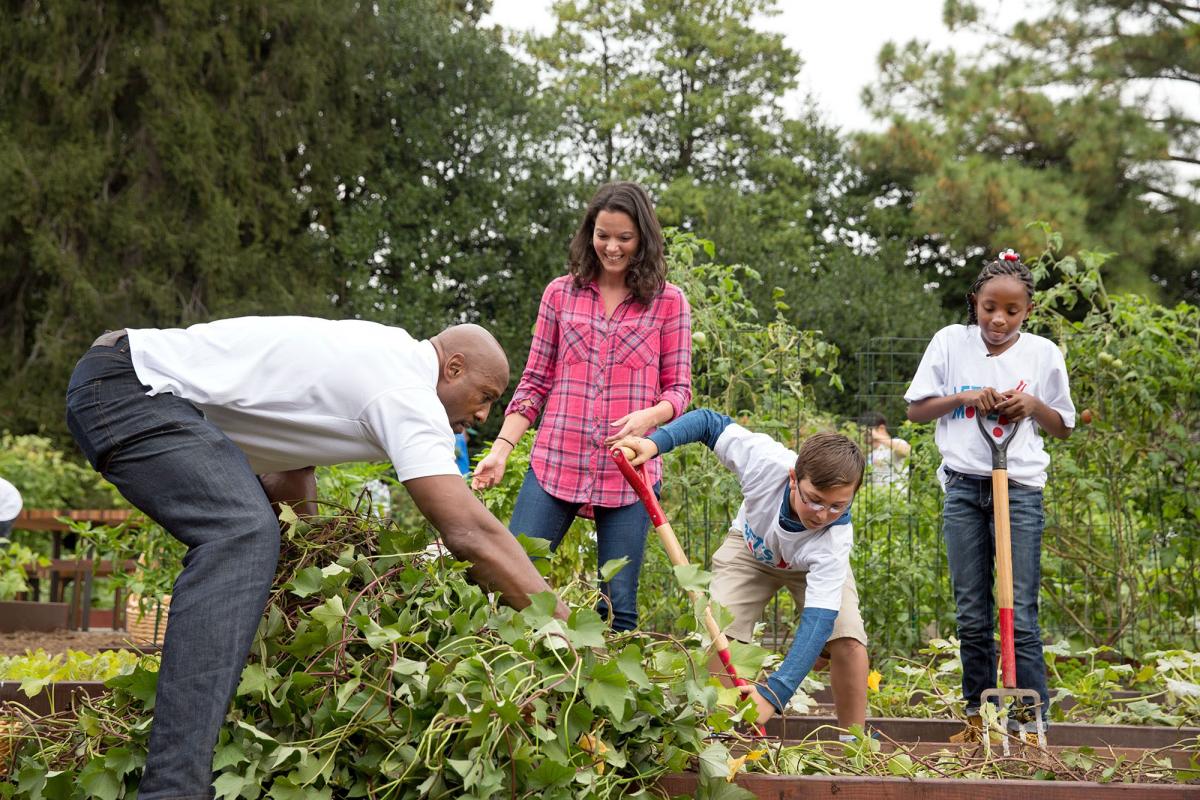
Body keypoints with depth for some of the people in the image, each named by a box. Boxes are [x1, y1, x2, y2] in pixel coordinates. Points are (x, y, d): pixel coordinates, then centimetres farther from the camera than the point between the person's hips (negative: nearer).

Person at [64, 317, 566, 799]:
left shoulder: (379, 360, 15)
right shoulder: (407, 393, -16)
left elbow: (291, 461, 19)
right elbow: (471, 533, -23)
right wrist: (569, 633, -21)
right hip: (125, 385, -11)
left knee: (243, 533, 21)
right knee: (243, 533, -29)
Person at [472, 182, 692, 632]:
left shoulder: (668, 303, 5)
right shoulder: (560, 294, 10)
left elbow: (679, 389, 5)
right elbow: (535, 382, 11)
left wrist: (648, 416, -17)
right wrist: (501, 448, 0)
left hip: (629, 473, -1)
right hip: (555, 464, 2)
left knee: (618, 606, 0)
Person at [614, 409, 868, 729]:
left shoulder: (835, 540, -44)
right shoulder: (766, 460, -41)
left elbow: (818, 619, -51)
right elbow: (711, 422, -24)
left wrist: (773, 695, -60)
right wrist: (654, 443, -39)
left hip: (813, 567, -2)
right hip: (750, 547, 2)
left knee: (848, 638, -24)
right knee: (721, 629, -20)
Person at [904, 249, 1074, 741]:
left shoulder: (1043, 354, 3)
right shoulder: (951, 342, 3)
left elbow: (1063, 428, 12)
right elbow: (915, 410, 6)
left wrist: (1034, 405, -7)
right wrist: (965, 397, -8)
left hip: (1020, 489, -1)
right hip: (963, 488, 1)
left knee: (1020, 616, -6)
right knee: (971, 615, 7)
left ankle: (1032, 721, -2)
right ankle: (977, 714, 17)